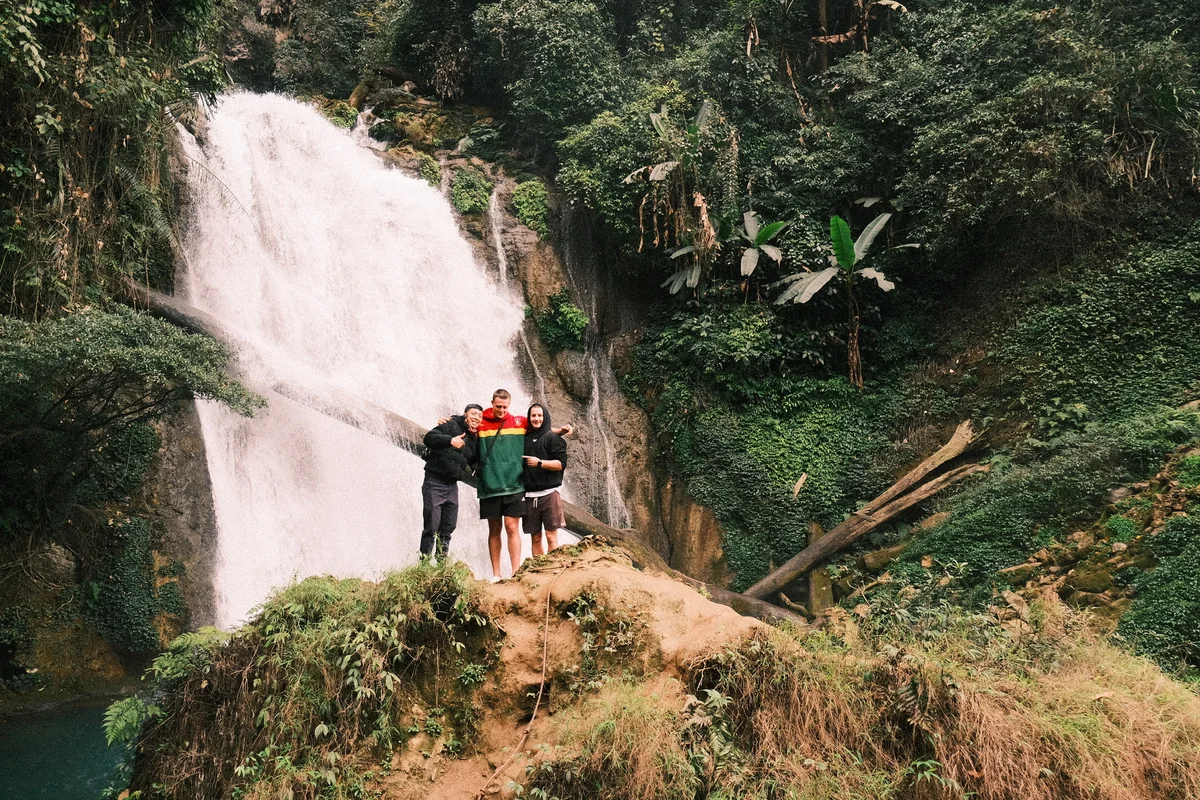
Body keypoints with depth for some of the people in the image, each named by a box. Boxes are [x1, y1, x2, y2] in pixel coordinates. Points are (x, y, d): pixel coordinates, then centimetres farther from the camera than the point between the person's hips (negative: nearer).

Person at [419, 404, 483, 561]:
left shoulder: (475, 438, 14)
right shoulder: (451, 425, -7)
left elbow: (474, 460, 25)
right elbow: (429, 438, -20)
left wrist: (470, 469, 5)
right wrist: (450, 440, -33)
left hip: (452, 484, 7)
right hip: (435, 482, -7)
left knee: (448, 527, 10)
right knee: (431, 527, -7)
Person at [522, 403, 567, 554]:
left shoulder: (553, 437, 3)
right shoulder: (524, 439, 15)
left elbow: (561, 464, -5)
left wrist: (540, 463, -16)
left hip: (549, 493, -4)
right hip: (530, 495, 4)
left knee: (551, 536, -6)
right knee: (535, 537, 5)